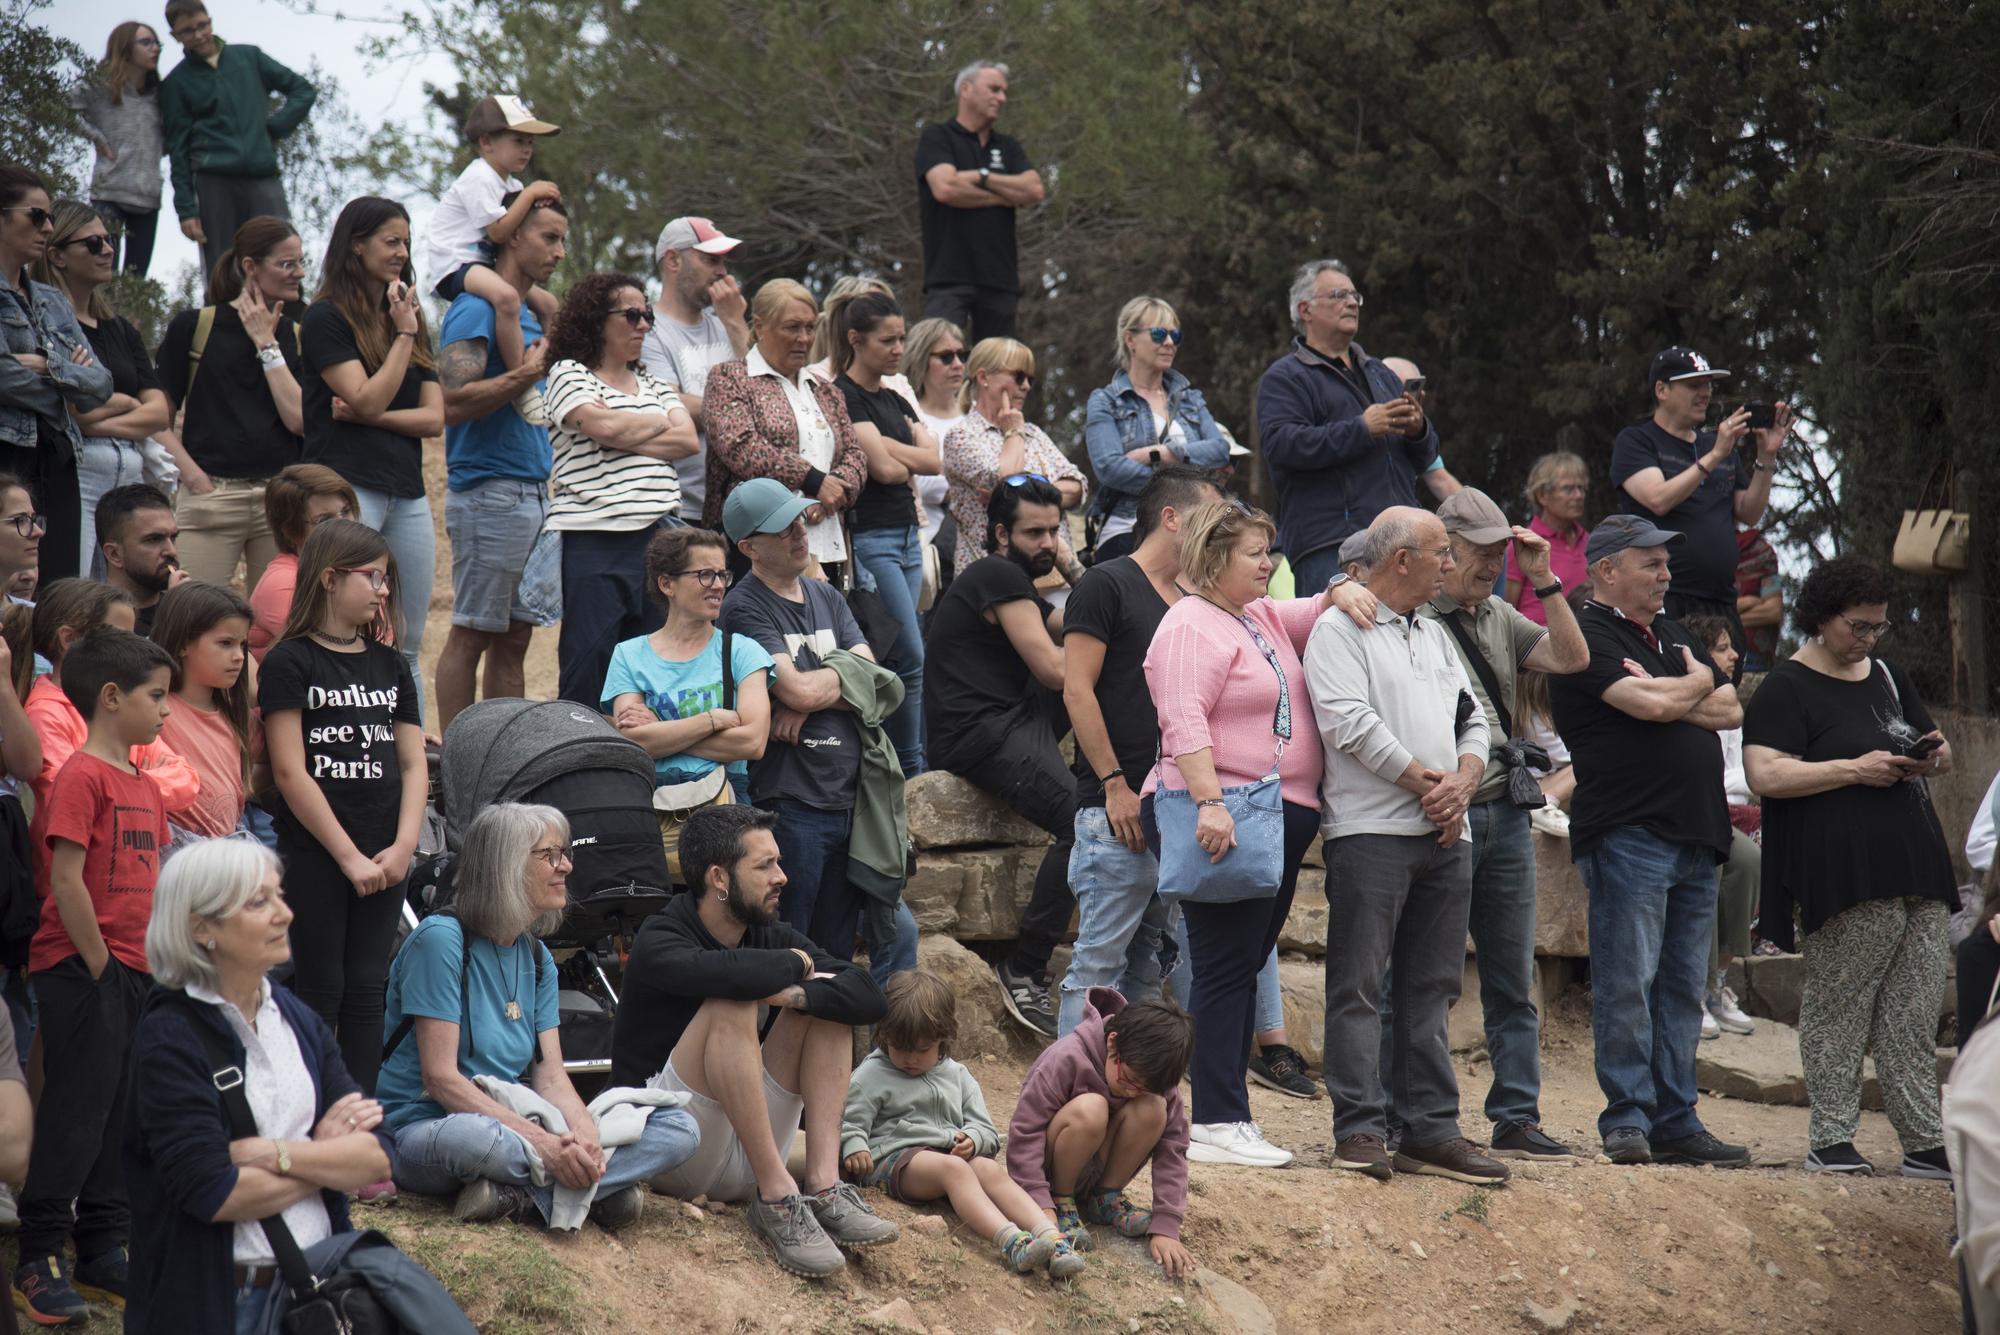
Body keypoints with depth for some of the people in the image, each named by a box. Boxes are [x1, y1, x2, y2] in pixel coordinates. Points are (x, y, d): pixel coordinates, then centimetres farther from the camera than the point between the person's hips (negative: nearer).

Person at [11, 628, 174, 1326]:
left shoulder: (145, 786, 14)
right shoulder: (82, 777, -13)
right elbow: (67, 881, -18)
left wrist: (155, 963, 12)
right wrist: (98, 964, -15)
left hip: (133, 974, 8)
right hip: (81, 972, -8)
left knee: (120, 1115, 12)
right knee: (76, 1115, -6)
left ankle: (105, 1256, 19)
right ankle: (38, 1262, 1)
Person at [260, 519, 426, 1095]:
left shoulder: (390, 665, 13)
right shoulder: (290, 663, -5)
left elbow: (413, 765, 11)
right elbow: (290, 772, -10)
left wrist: (403, 846, -4)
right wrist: (348, 855, -13)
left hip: (382, 859, 5)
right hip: (313, 853, -5)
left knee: (367, 992, 6)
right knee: (320, 990, -1)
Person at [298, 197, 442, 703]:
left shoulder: (410, 321, 17)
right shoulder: (326, 318, -2)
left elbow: (434, 417, 8)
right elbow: (368, 398, -14)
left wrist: (367, 416, -7)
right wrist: (404, 334, -9)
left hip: (407, 495, 7)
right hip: (348, 487, -7)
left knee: (406, 648, 6)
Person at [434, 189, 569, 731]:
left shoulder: (530, 312, 18)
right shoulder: (476, 309, -10)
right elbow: (454, 402, -21)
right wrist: (524, 376, -21)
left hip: (533, 492, 9)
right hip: (490, 495, -9)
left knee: (515, 636, 10)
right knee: (472, 635, -6)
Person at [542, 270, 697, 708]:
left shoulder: (651, 383, 21)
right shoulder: (568, 374, 3)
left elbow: (686, 440, 8)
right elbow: (604, 426, -14)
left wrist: (626, 438, -5)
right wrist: (659, 422, 4)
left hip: (658, 534, 6)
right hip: (593, 538, -6)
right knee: (588, 664, -7)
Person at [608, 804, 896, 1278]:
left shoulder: (772, 936, 7)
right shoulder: (659, 943, -12)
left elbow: (870, 998, -6)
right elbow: (728, 972, -36)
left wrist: (796, 994, -23)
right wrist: (793, 965, -16)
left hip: (746, 1156, 6)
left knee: (824, 998, -5)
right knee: (730, 1006, -27)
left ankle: (823, 1188, -20)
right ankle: (778, 1198, -31)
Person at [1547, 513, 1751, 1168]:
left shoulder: (1674, 636, 21)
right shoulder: (1588, 636, -6)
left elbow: (1731, 711, 13)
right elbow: (1654, 705, -18)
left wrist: (1672, 696, -4)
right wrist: (1699, 683, 2)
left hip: (1695, 838, 8)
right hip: (1627, 835, -8)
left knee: (1682, 989, 8)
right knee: (1627, 983, -8)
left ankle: (1675, 1121, 11)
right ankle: (1627, 1120, -6)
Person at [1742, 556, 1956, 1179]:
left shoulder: (1888, 678, 21)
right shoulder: (1787, 687, -2)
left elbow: (1944, 753, 30)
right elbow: (1765, 775, -14)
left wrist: (1932, 755, 5)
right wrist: (1855, 769, -16)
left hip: (1917, 870, 7)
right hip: (1843, 878, -7)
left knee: (1915, 1014, 5)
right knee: (1836, 1007, -5)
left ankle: (1925, 1143, 6)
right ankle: (1830, 1140, 0)